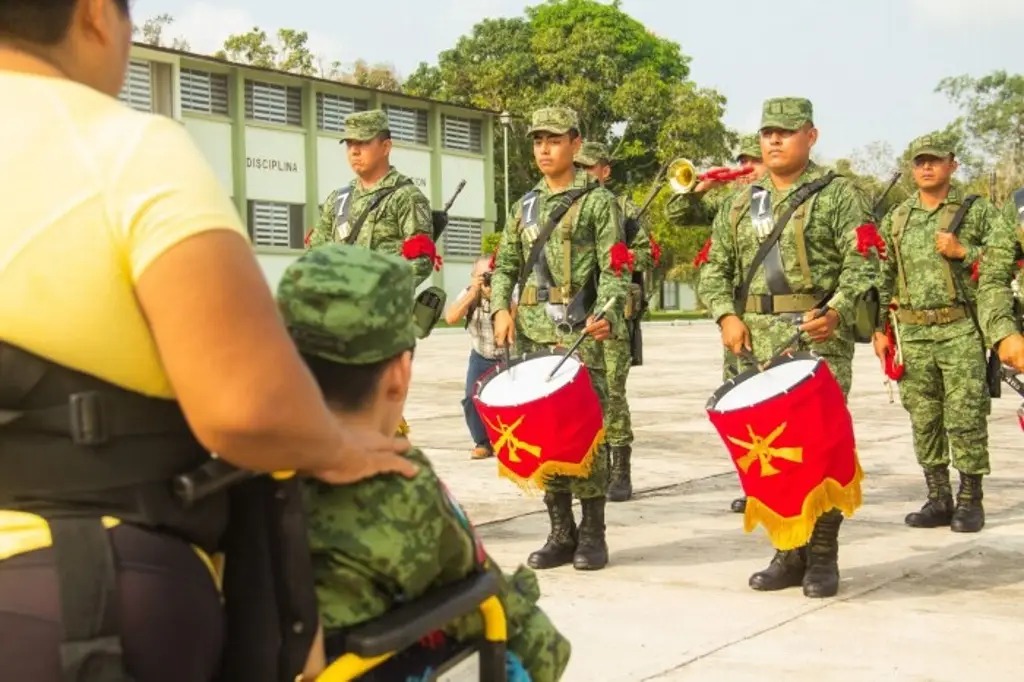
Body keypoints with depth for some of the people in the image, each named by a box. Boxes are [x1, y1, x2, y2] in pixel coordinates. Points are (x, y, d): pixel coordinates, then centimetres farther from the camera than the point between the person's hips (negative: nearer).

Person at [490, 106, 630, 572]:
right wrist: (501, 308, 0)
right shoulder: (524, 206, 18)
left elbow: (613, 269, -7)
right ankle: (560, 533, 13)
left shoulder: (597, 202, 2)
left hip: (579, 333, -5)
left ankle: (592, 534, 3)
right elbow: (505, 266, 19)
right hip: (531, 333, 5)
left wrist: (607, 314, -23)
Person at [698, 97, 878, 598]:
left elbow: (862, 262, -7)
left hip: (819, 337, -5)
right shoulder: (740, 203, 16)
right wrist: (726, 315, -1)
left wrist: (837, 309, -22)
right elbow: (715, 269, 17)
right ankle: (788, 551, 16)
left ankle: (822, 556, 4)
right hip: (758, 341, 5)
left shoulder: (837, 195, 2)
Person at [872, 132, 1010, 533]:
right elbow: (883, 279, 15)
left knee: (965, 418, -4)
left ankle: (970, 501, 5)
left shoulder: (978, 211, 3)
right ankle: (938, 499, 16)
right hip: (912, 332, 4)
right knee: (923, 420, 7)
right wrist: (880, 329, 9)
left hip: (961, 330, -4)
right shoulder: (896, 220, 13)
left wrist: (962, 252, -13)